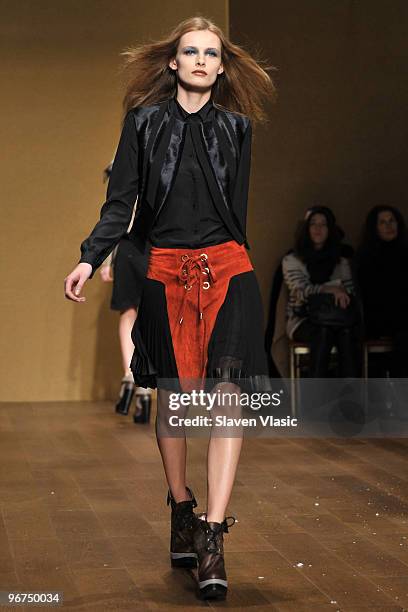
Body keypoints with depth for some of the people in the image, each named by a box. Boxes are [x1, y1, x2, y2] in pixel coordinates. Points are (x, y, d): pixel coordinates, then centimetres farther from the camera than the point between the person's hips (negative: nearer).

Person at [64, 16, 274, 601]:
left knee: (226, 394, -12)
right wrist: (90, 259, -8)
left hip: (226, 268, 0)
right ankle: (181, 512, 23)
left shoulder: (236, 126, 9)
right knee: (172, 394, 6)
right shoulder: (145, 121, 6)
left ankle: (212, 533, -14)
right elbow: (120, 201, 3)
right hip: (165, 272, 0)